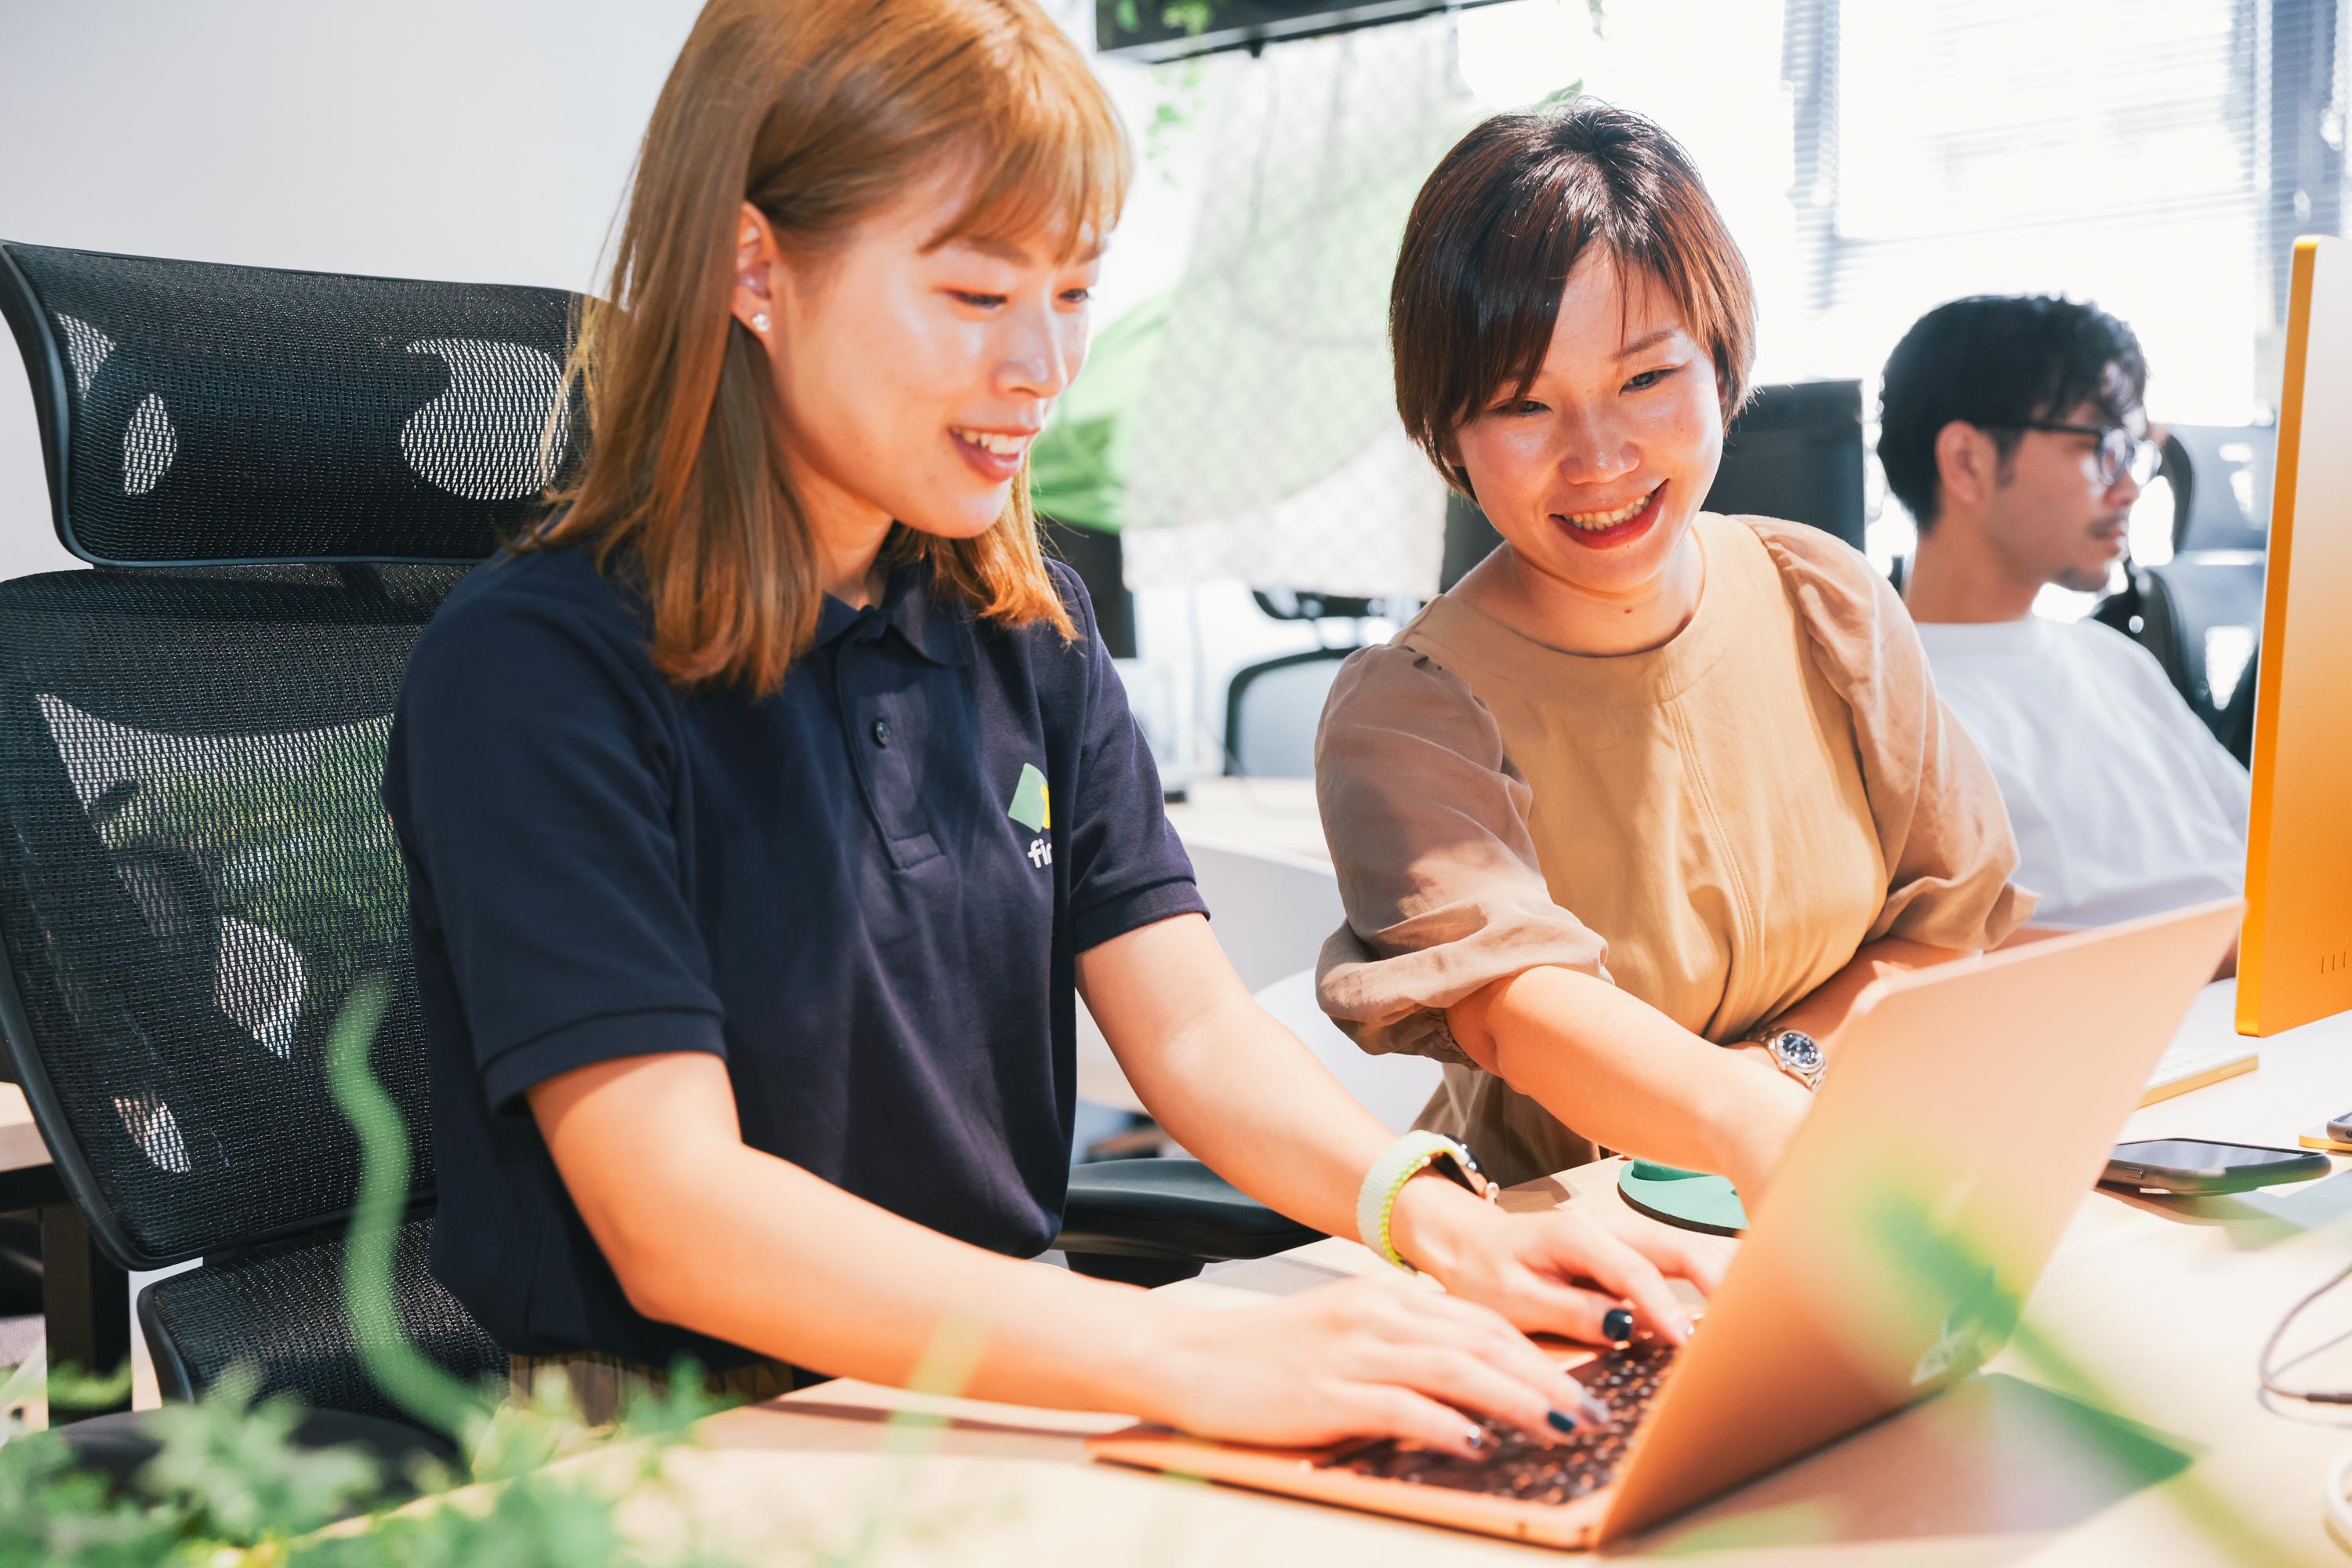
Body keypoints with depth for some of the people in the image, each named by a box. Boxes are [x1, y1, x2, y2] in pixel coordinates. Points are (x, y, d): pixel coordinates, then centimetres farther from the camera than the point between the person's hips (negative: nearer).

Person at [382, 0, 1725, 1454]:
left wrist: (1437, 1219, -18)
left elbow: (1196, 1027, 2)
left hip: (1007, 1378, 6)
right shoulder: (533, 666, -15)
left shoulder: (1031, 631, 8)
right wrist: (1186, 1355, -34)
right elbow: (677, 1221, -23)